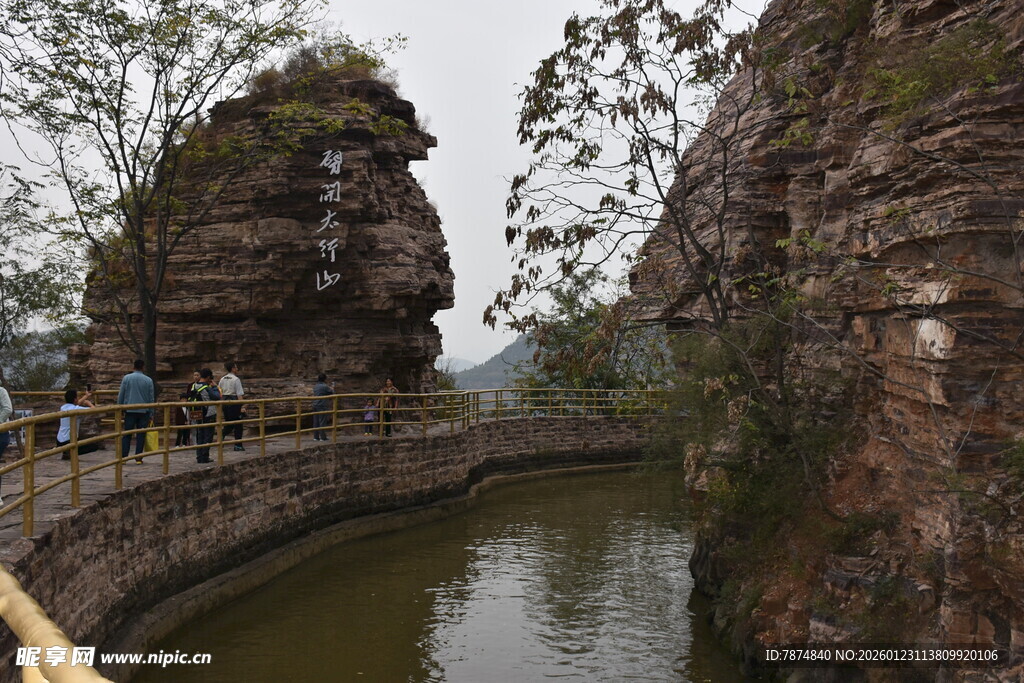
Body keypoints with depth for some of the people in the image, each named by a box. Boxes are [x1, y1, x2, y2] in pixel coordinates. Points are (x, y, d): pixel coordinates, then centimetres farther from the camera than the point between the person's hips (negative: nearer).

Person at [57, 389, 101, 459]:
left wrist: (86, 396, 40)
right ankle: (71, 451, -16)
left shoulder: (63, 408, 9)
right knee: (95, 446, -5)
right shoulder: (76, 409, -15)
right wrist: (89, 403, 7)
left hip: (59, 443, 8)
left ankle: (65, 452, 17)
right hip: (69, 442, -8)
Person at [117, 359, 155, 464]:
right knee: (141, 435, 4)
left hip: (130, 411, 0)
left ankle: (123, 456, -1)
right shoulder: (148, 380, 2)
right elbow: (151, 398, 5)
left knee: (126, 435, 4)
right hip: (144, 411, 0)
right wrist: (151, 414, 11)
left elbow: (121, 395, 3)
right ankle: (138, 458, 3)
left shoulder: (126, 378, 1)